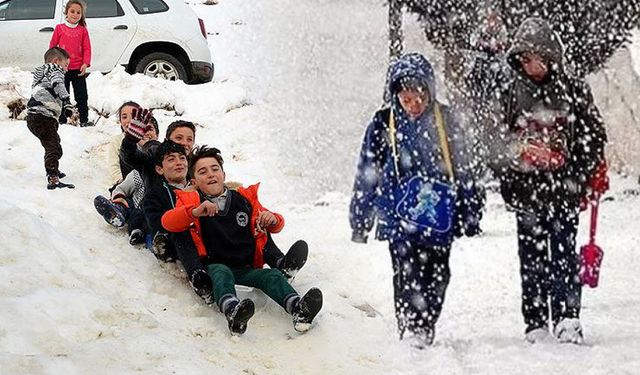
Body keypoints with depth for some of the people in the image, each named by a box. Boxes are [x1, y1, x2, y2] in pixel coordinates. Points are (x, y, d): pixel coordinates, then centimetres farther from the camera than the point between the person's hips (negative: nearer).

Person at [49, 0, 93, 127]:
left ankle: (84, 120, 8)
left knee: (81, 96, 3)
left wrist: (85, 63, -9)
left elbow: (87, 48, 2)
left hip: (78, 69, 0)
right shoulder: (59, 28, 1)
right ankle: (62, 121, 12)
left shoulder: (82, 30, 2)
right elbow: (52, 46, 6)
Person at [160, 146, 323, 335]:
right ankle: (232, 311, -67)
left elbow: (276, 226, 24)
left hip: (246, 268, 3)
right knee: (222, 272, -36)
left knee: (273, 275, -26)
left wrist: (273, 219, -2)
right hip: (213, 268, -3)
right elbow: (168, 222, -5)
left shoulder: (244, 199, 20)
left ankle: (297, 308, -55)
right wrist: (195, 212, -25)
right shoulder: (191, 201, 14)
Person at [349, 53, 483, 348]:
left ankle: (426, 330, 16)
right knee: (408, 276, -11)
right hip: (400, 217, -2)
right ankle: (411, 331, -10)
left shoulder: (444, 121, 5)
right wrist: (360, 219, 10)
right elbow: (367, 173, 9)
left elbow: (463, 168, 13)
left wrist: (470, 213, 13)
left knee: (437, 276, 3)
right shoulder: (383, 124, 2)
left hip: (439, 216, 2)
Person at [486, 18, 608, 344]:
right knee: (532, 257, 2)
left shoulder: (574, 91, 6)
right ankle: (536, 325, 6)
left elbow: (594, 133, 12)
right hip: (525, 189, 1)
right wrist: (523, 149, -18)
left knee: (563, 251, -10)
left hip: (564, 186, -1)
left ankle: (567, 318, -14)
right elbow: (497, 143, 1)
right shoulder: (508, 96, 7)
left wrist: (596, 171, 1)